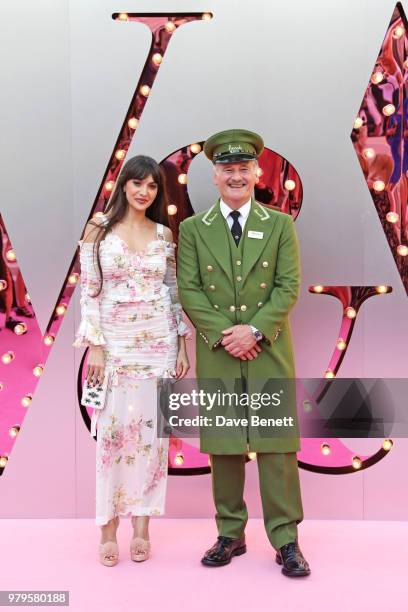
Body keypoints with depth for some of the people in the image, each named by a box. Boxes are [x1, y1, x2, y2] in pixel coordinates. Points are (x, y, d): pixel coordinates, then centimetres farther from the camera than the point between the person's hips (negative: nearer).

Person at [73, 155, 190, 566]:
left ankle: (142, 523, 18)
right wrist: (94, 346, -9)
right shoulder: (98, 229, 0)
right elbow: (89, 291, -3)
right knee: (113, 429, 1)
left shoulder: (164, 234, 7)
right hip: (115, 342, -2)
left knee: (153, 429, 5)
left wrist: (183, 345, 3)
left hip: (159, 341, 2)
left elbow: (174, 292, 8)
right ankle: (108, 524, 16)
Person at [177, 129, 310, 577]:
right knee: (222, 446, 7)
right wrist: (224, 333, -11)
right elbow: (188, 291, 0)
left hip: (270, 352, 0)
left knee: (277, 445, 0)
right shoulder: (192, 229, 7)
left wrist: (254, 330, -13)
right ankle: (230, 535, 20)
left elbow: (288, 287, -1)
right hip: (216, 354, 1)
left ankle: (285, 540, 12)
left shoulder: (280, 225, 7)